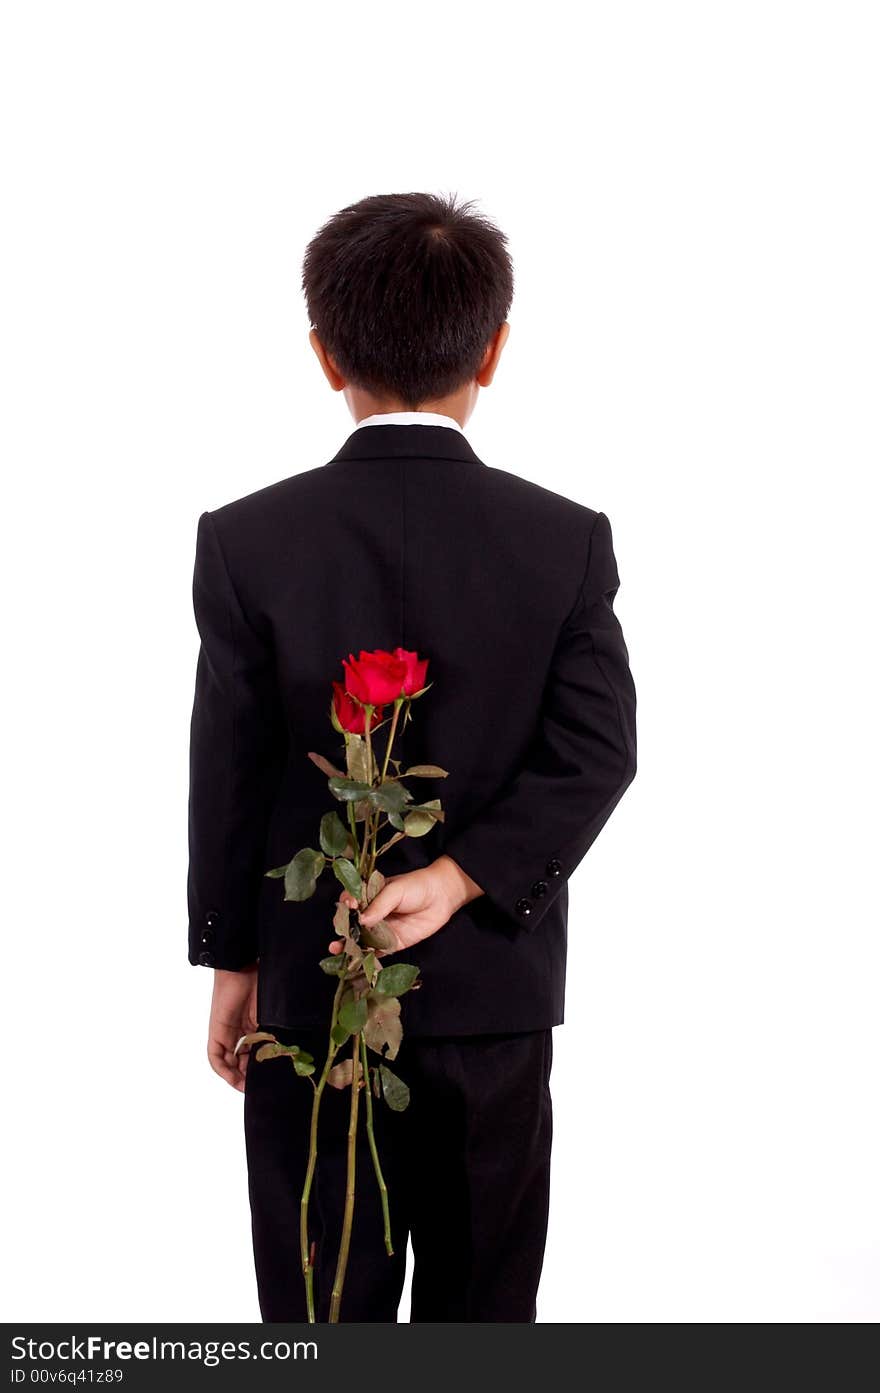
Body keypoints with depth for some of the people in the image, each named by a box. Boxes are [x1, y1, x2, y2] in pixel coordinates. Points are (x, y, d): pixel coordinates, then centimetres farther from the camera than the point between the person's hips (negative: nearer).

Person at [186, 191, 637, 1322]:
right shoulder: (567, 540, -8)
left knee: (323, 1301, 12)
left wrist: (230, 960, 3)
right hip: (495, 986, 1)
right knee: (483, 1303, 15)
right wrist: (459, 875, -17)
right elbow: (596, 751, -14)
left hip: (309, 984, 0)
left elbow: (229, 773, -7)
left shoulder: (248, 540, -11)